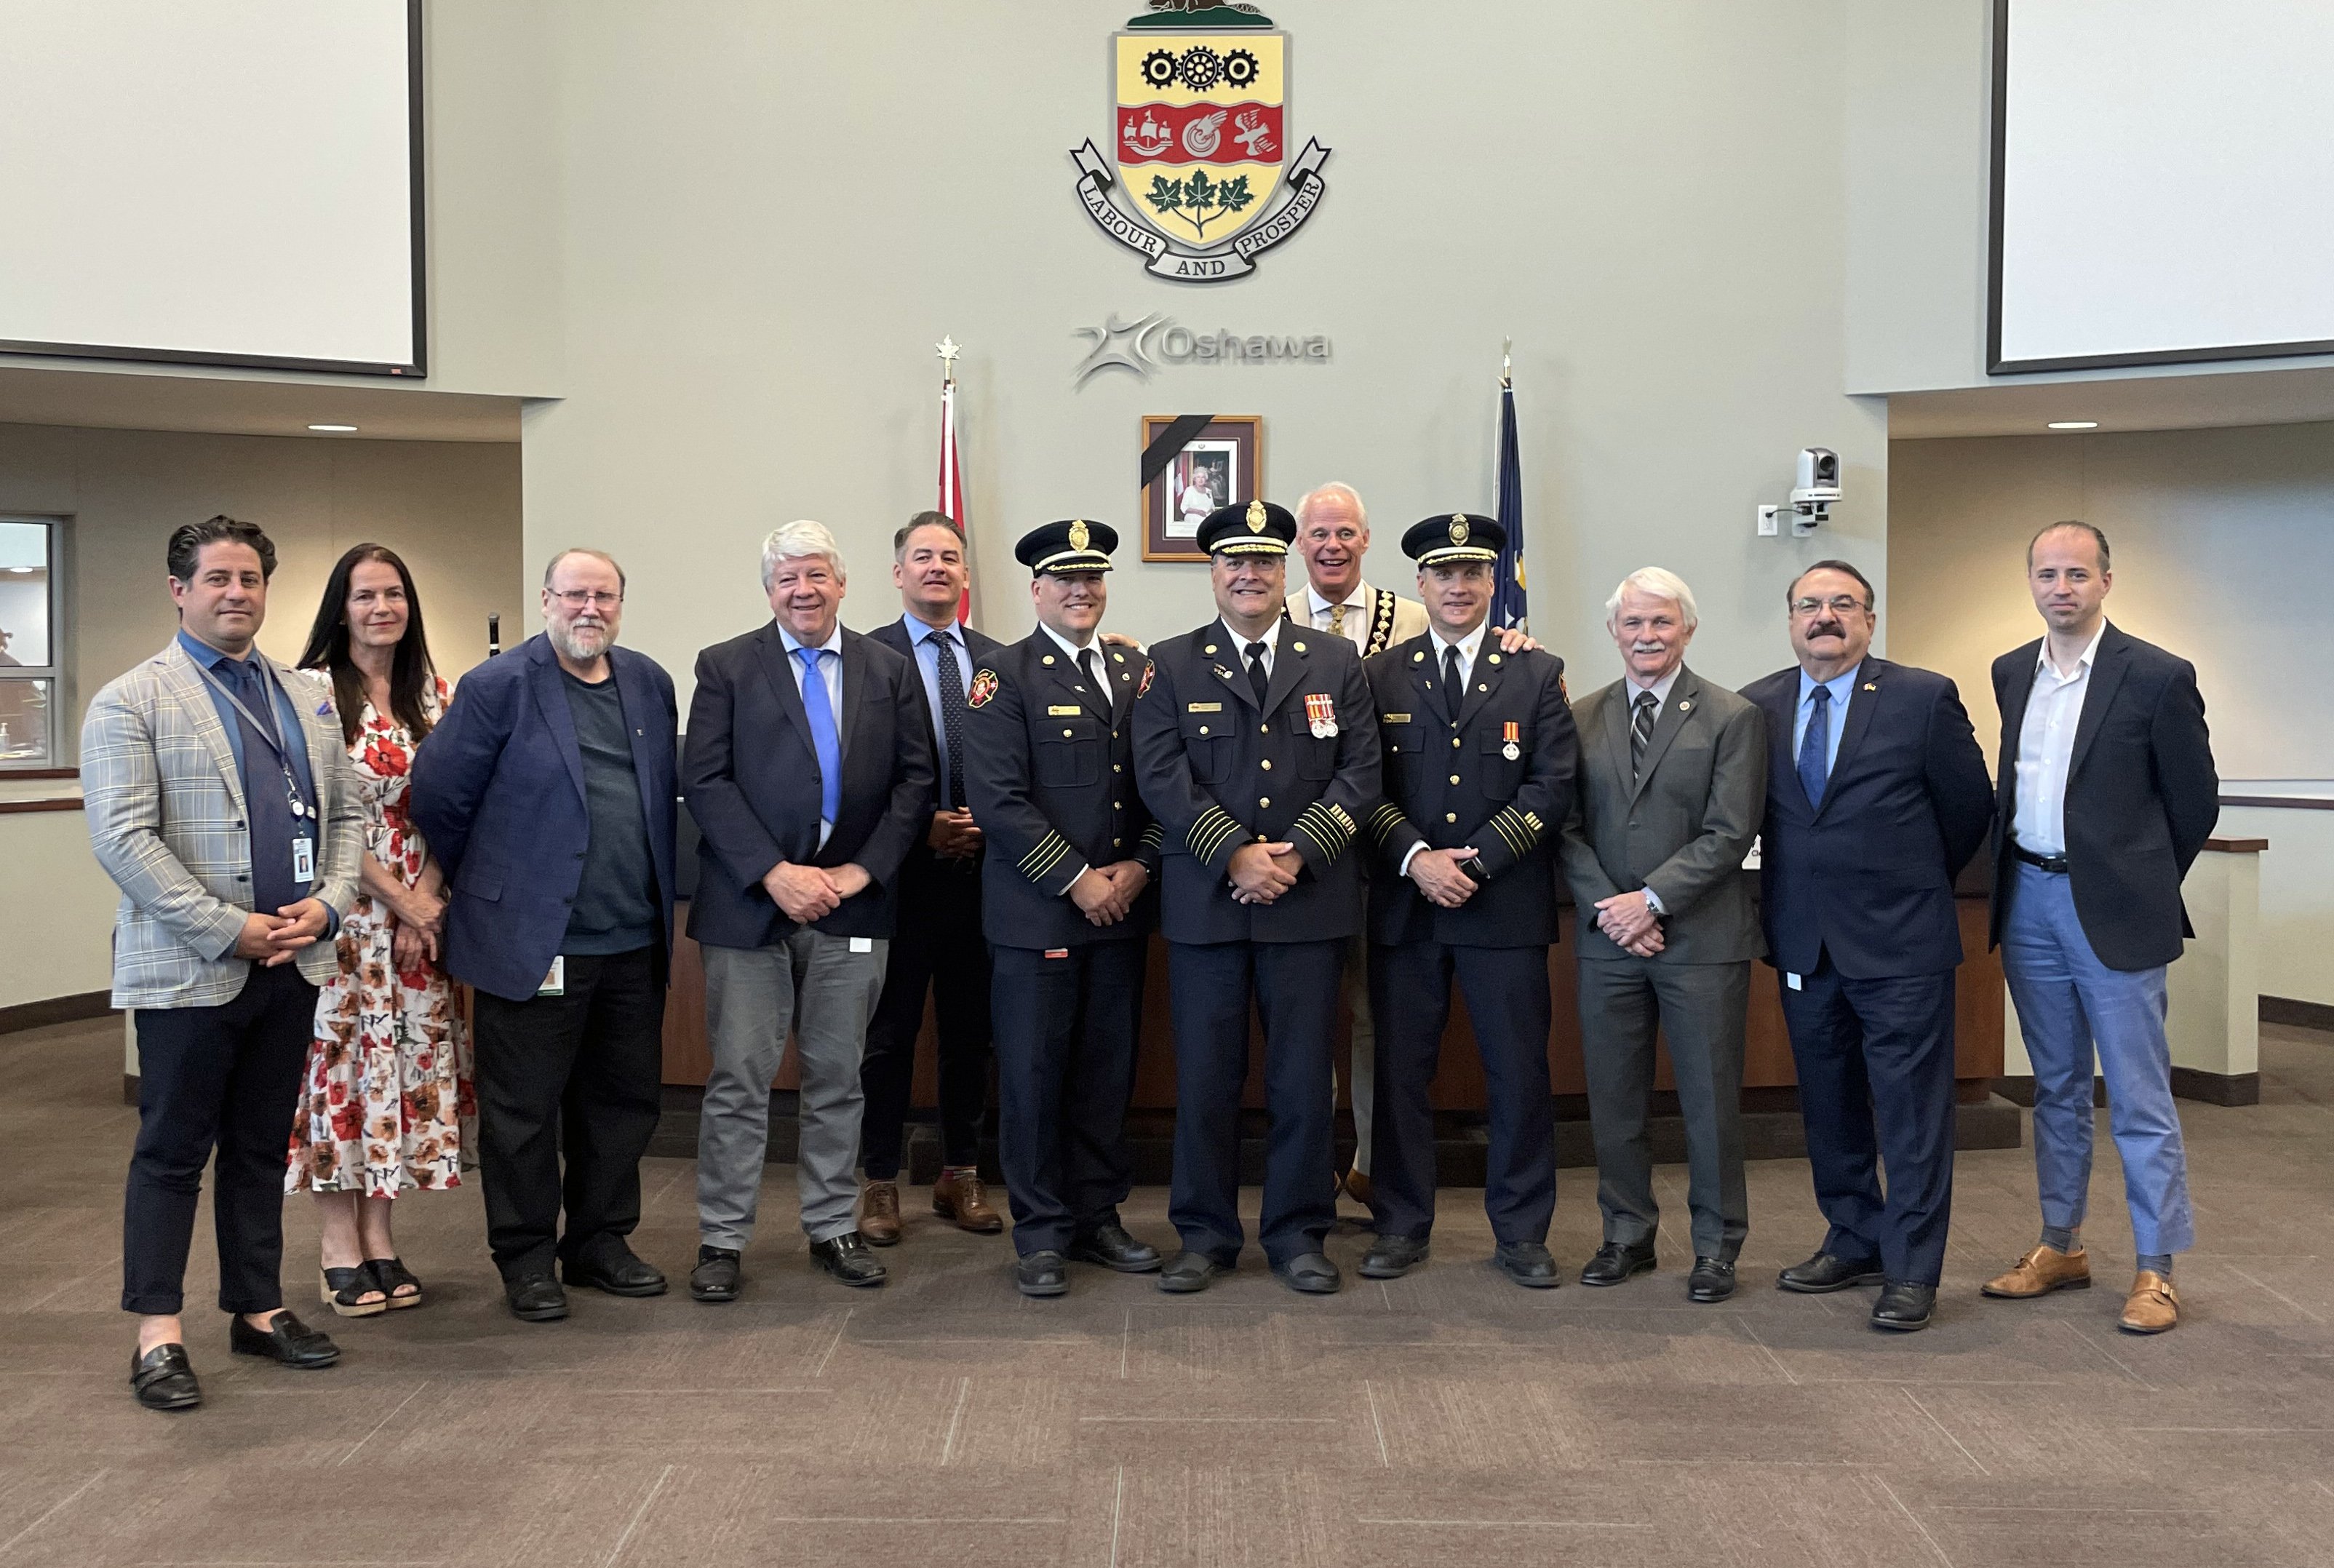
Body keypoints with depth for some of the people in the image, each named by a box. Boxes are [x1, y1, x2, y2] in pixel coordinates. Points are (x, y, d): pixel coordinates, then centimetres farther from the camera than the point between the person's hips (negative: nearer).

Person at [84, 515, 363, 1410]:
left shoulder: (307, 701, 13)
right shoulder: (130, 703, -5)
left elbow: (345, 814, 14)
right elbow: (123, 838, -13)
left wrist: (328, 903, -4)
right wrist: (228, 929, -17)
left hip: (293, 963, 5)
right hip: (189, 968, -5)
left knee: (261, 1148, 14)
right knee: (174, 1151, 3)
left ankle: (258, 1310, 24)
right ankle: (158, 1334, 12)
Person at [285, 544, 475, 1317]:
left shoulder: (433, 695, 9)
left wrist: (426, 900, -6)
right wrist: (395, 897, -12)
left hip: (418, 909, 5)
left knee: (406, 1059, 6)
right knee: (341, 1056, -2)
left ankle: (379, 1241, 15)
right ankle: (341, 1252, 7)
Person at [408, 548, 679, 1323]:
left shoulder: (650, 683, 10)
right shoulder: (497, 687, -7)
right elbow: (437, 799, -6)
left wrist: (656, 897, 14)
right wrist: (488, 884, 2)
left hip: (634, 941, 6)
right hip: (533, 939, -5)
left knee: (625, 1098, 13)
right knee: (524, 1107, 4)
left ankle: (600, 1241, 28)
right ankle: (526, 1258, 17)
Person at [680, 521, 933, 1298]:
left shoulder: (890, 670, 8)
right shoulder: (725, 666, 2)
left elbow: (916, 780, 4)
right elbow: (705, 782, -6)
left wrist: (863, 868, -8)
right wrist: (774, 873, -15)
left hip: (851, 902, 2)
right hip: (750, 903, -2)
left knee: (838, 1076, 11)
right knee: (739, 1079, 2)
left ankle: (834, 1228, 22)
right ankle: (722, 1240, 11)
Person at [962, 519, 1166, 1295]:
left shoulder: (1138, 673, 13)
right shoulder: (1006, 676, -4)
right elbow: (998, 798, -12)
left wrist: (1138, 867, -5)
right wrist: (1077, 881, -14)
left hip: (1121, 907, 5)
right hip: (1037, 910, -5)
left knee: (1109, 1071, 11)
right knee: (1034, 1073, 2)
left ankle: (1096, 1216, 23)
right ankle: (1041, 1234, 13)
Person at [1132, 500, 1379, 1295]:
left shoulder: (1336, 662, 9)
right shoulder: (1170, 665, 6)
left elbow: (1360, 774, 2)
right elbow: (1161, 776, -4)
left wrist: (1294, 853, -11)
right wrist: (1236, 855, -15)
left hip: (1310, 901, 1)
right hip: (1205, 902, -1)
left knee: (1303, 1077, 6)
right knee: (1205, 1075, 5)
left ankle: (1297, 1232, 19)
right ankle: (1206, 1233, 18)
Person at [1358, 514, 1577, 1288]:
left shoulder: (1538, 674, 6)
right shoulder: (1380, 676, 8)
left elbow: (1552, 788, -2)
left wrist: (1474, 860, -11)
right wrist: (1416, 859, -13)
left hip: (1506, 907, 0)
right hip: (1404, 905, 1)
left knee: (1520, 1072, 4)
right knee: (1400, 1070, 5)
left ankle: (1521, 1231, 17)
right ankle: (1401, 1226, 18)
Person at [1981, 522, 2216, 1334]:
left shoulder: (2157, 676, -9)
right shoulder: (2012, 672, 8)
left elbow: (2195, 801, -2)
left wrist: (2144, 883, 6)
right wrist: (2011, 874, 14)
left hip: (2112, 907, -5)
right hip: (2029, 899, 6)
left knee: (2139, 1098, 0)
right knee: (2057, 1086, 15)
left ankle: (2155, 1268, 9)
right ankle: (2060, 1246, 25)